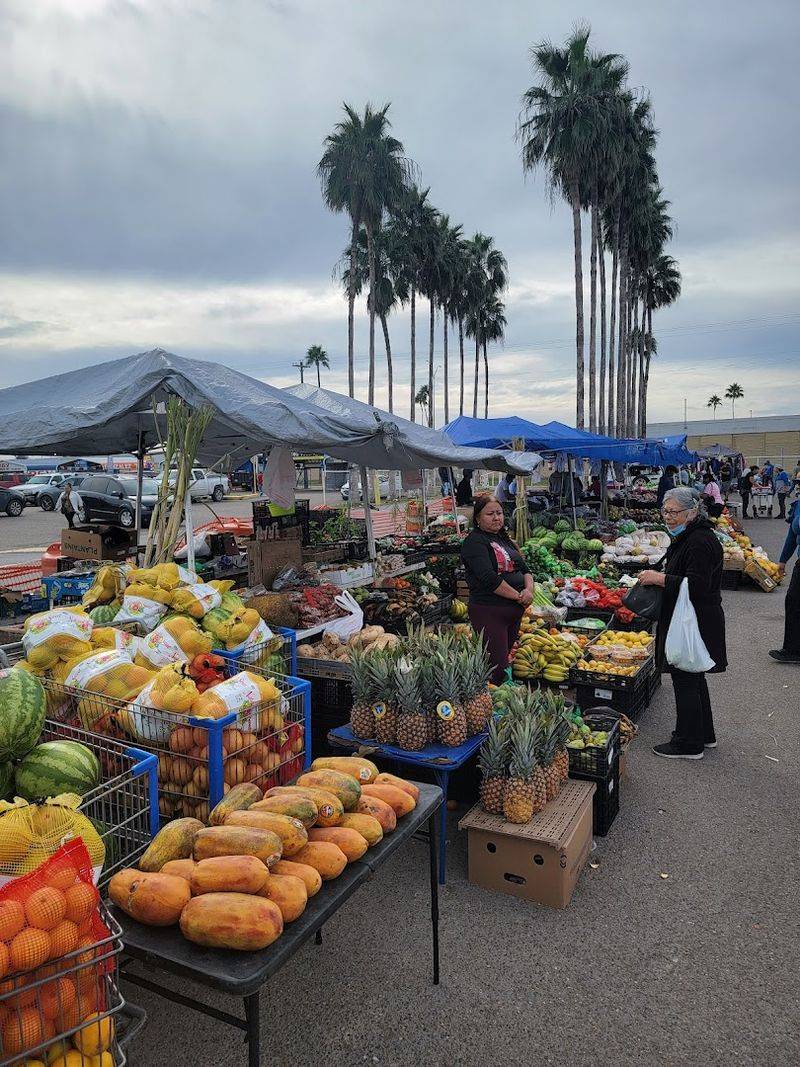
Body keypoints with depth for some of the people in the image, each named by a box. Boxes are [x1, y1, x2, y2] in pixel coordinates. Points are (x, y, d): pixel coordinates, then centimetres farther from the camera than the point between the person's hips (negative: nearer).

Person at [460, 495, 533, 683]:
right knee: (497, 667, -9)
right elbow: (489, 578, -20)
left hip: (515, 611, 8)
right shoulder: (475, 541, -10)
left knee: (505, 660, 15)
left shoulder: (504, 539, 17)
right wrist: (518, 596, -15)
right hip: (489, 611, -8)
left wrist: (529, 589, -6)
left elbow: (524, 569, 15)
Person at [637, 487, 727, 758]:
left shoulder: (700, 541, -20)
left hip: (695, 623, -11)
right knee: (693, 678, 20)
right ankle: (704, 734, 34)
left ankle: (689, 744, 10)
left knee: (685, 680, -2)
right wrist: (658, 576, 10)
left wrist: (660, 578, -24)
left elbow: (698, 585, -27)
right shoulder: (687, 537, 13)